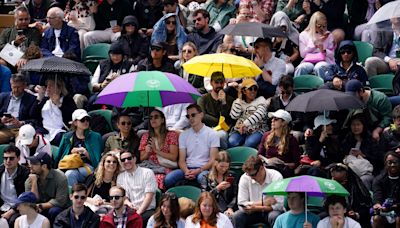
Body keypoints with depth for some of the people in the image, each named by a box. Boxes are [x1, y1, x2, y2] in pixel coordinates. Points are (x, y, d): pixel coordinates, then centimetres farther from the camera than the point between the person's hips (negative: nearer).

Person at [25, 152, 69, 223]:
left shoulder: (60, 177, -15)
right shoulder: (29, 180, -4)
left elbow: (60, 201, -19)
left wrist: (40, 206, -19)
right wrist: (34, 182, -21)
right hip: (40, 211, 3)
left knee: (53, 211, -36)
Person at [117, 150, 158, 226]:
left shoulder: (147, 173, 3)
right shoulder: (120, 177, 15)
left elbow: (149, 196, -5)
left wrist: (139, 212, -14)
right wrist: (128, 203, -12)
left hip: (147, 210, -2)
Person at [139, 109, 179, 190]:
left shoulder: (171, 135, 10)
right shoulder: (145, 136, 20)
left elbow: (174, 157, 0)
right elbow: (141, 158, 20)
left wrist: (156, 150, -7)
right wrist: (147, 153, -2)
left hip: (165, 168, -3)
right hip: (149, 168, 3)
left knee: (158, 178, -40)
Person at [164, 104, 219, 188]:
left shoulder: (211, 134, 3)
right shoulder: (183, 135, 14)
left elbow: (213, 160, -2)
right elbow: (181, 160, 9)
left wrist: (198, 171, -17)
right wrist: (186, 171, -14)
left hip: (204, 169, -3)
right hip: (187, 168, 3)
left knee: (202, 178, -41)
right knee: (168, 179, -27)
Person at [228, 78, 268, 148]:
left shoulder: (260, 100, 4)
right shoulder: (239, 101, 13)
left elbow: (260, 114, -16)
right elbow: (234, 116, -4)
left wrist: (245, 124, -29)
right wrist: (239, 100, -2)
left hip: (257, 130, -2)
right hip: (240, 130, 2)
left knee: (249, 143, -34)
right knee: (231, 142, -28)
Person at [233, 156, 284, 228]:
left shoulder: (276, 177, -14)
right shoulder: (244, 178, -8)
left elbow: (279, 205, -18)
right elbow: (242, 205, -11)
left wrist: (255, 208, -24)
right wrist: (263, 203, -18)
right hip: (253, 213, 2)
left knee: (274, 216, -35)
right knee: (237, 216, -25)